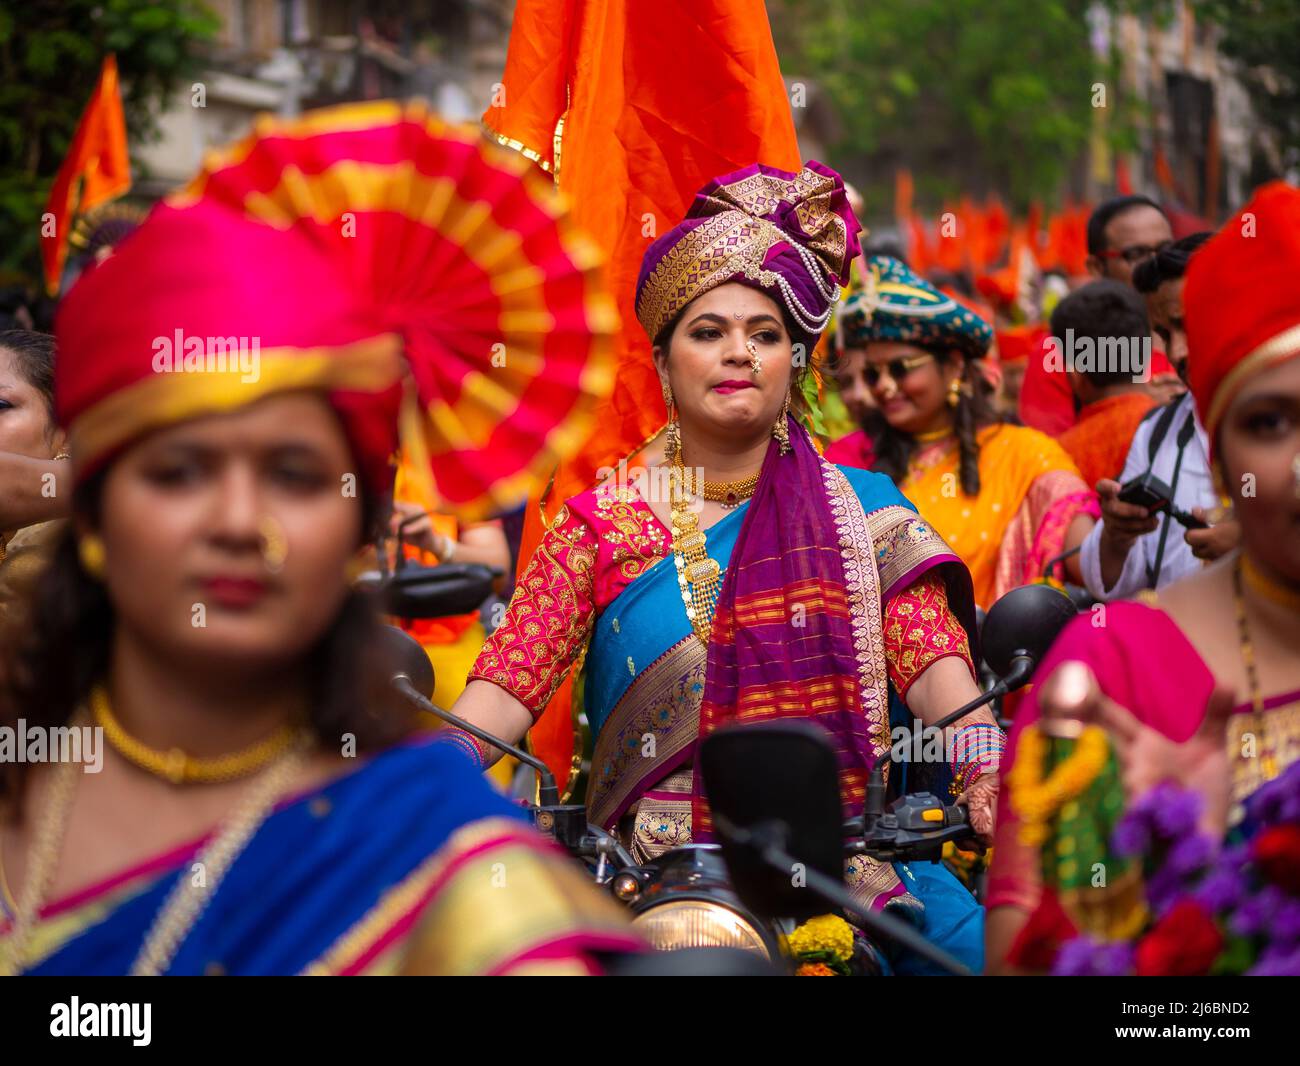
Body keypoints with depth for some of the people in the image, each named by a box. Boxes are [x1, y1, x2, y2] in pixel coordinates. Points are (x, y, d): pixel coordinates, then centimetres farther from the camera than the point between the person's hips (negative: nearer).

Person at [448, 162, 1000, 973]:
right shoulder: (602, 521, 10)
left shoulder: (862, 510, 12)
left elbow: (931, 653, -1)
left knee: (972, 932, -23)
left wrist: (985, 768, -22)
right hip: (655, 872, -1)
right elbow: (511, 680, 0)